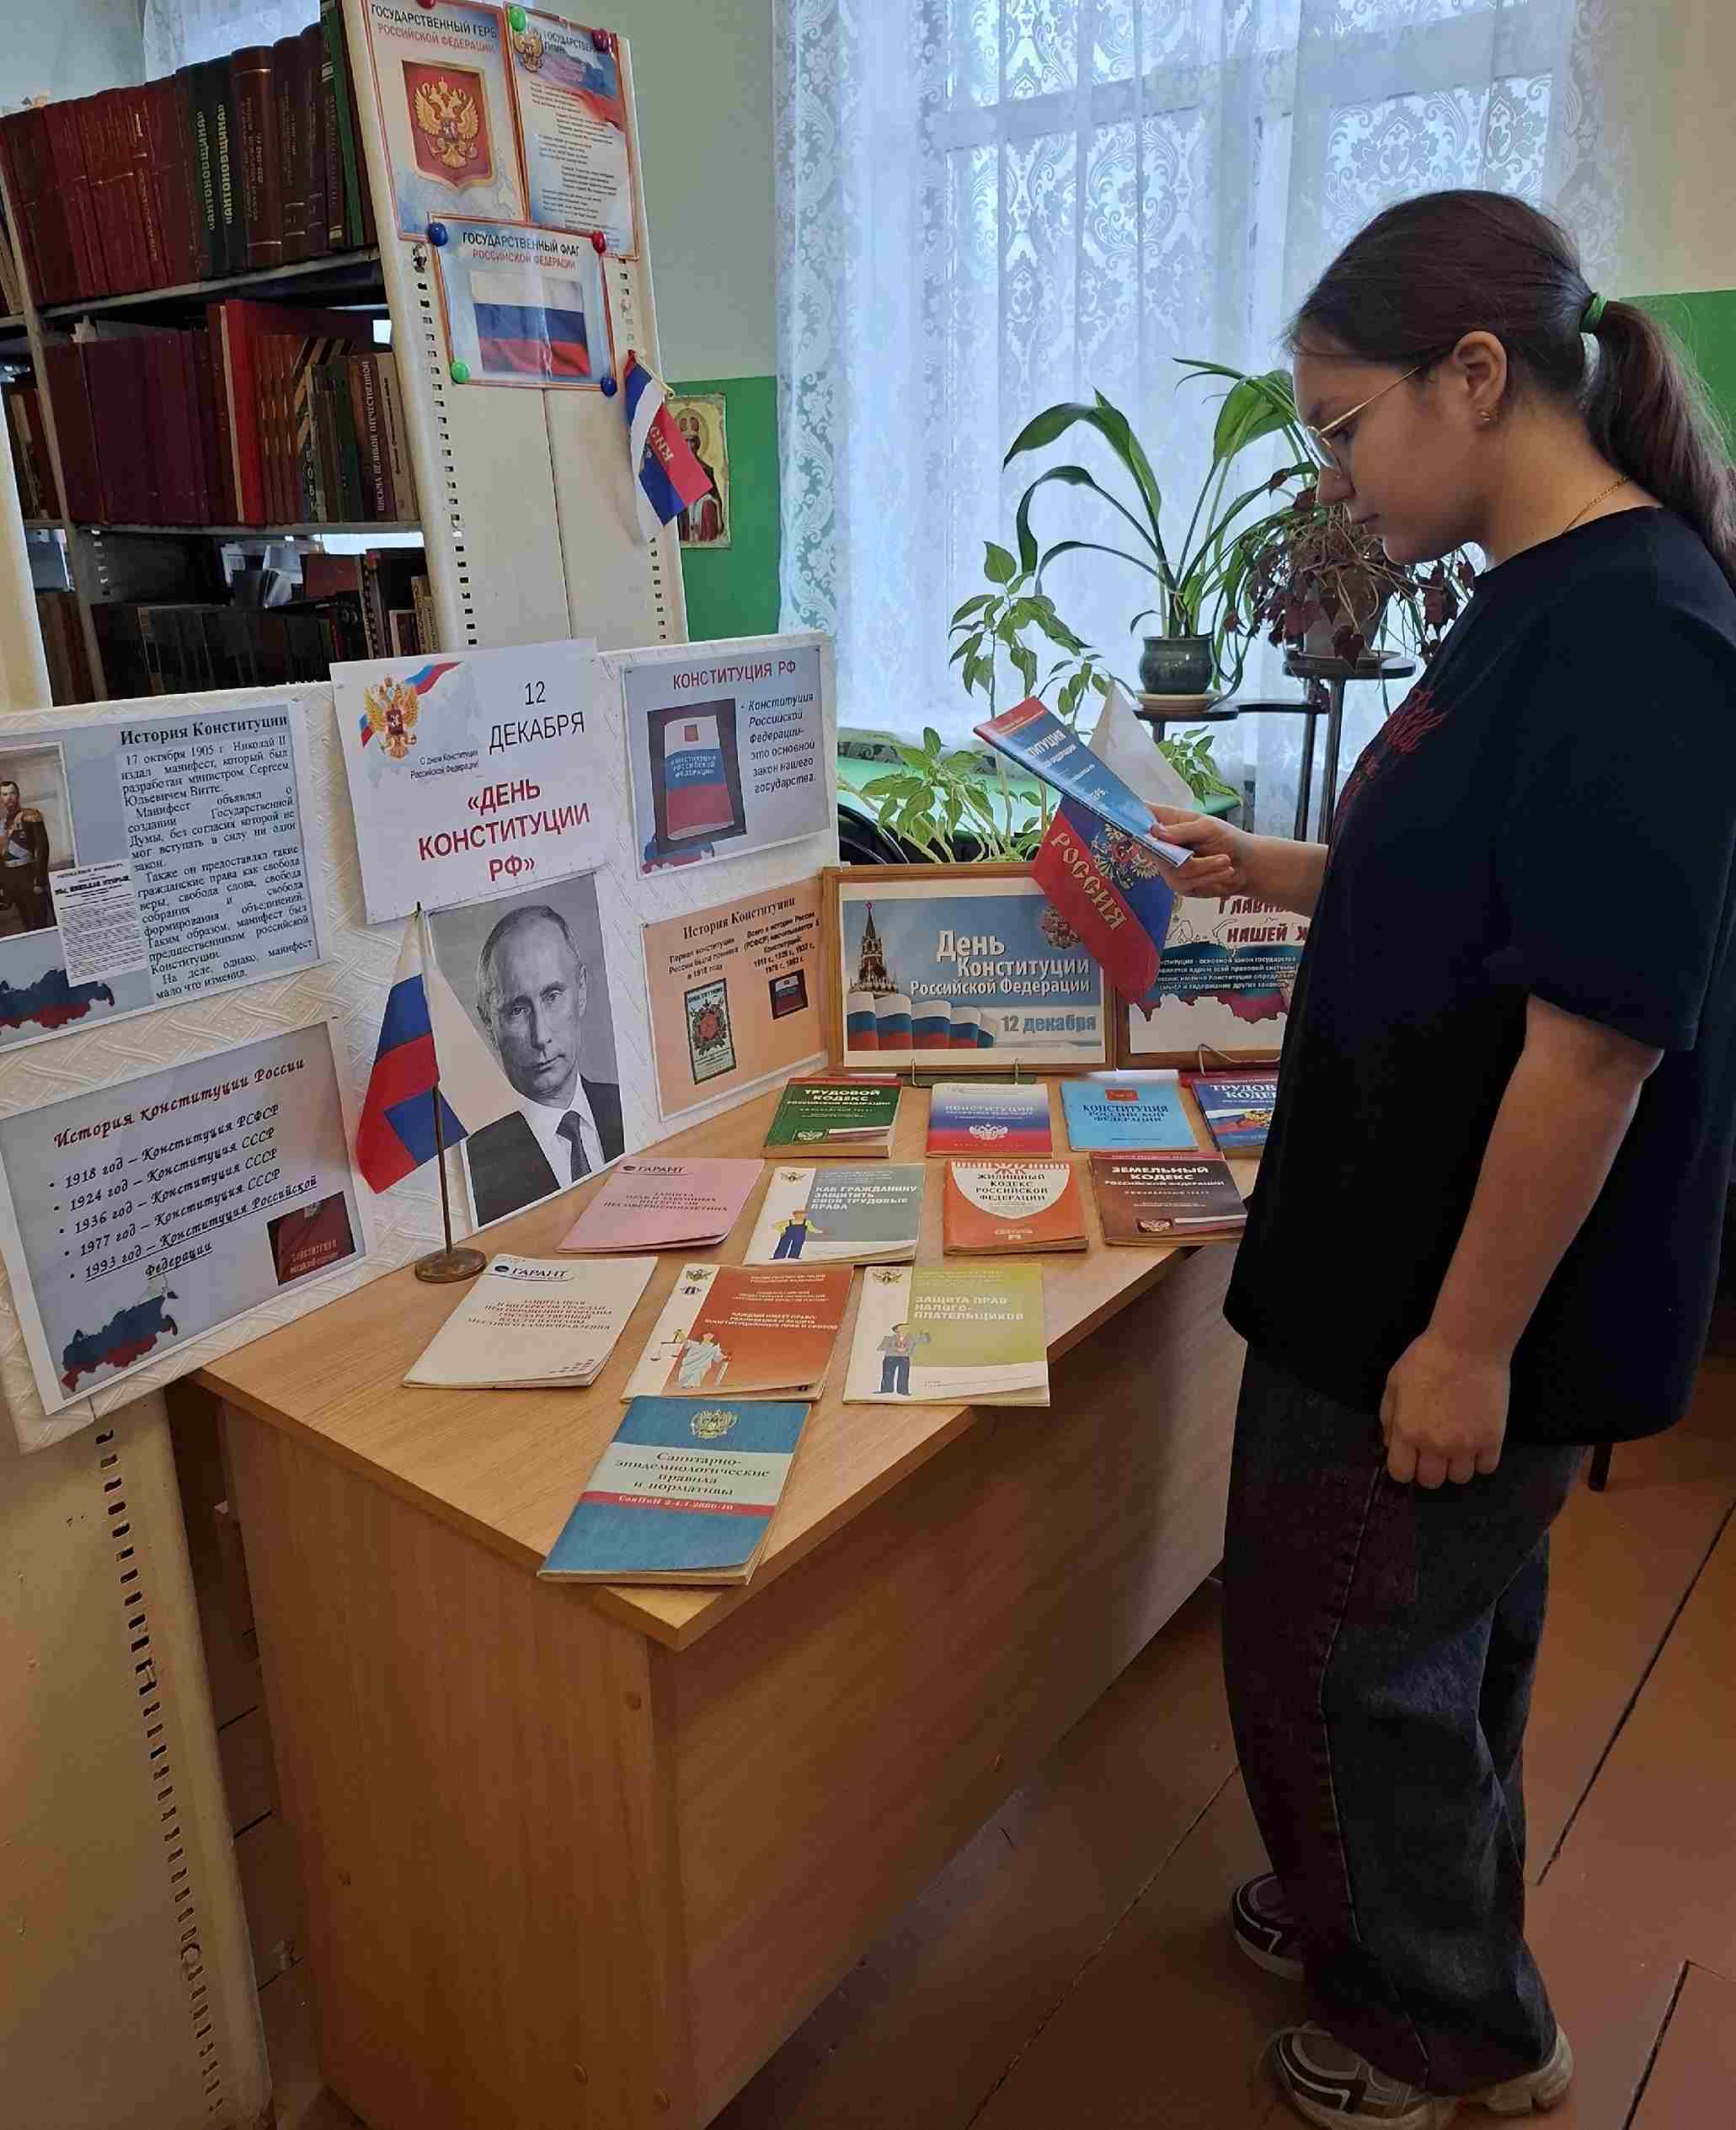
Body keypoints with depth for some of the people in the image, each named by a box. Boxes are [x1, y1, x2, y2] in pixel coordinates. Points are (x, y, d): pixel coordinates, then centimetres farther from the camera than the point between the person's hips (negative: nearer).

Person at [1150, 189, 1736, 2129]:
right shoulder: (1543, 605, 8)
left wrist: (1471, 1339, -20)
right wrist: (1281, 876, 11)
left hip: (1471, 1296, -9)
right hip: (1405, 1247, 9)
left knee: (1337, 1653, 9)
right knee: (1440, 1629, 25)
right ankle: (1400, 1913, 49)